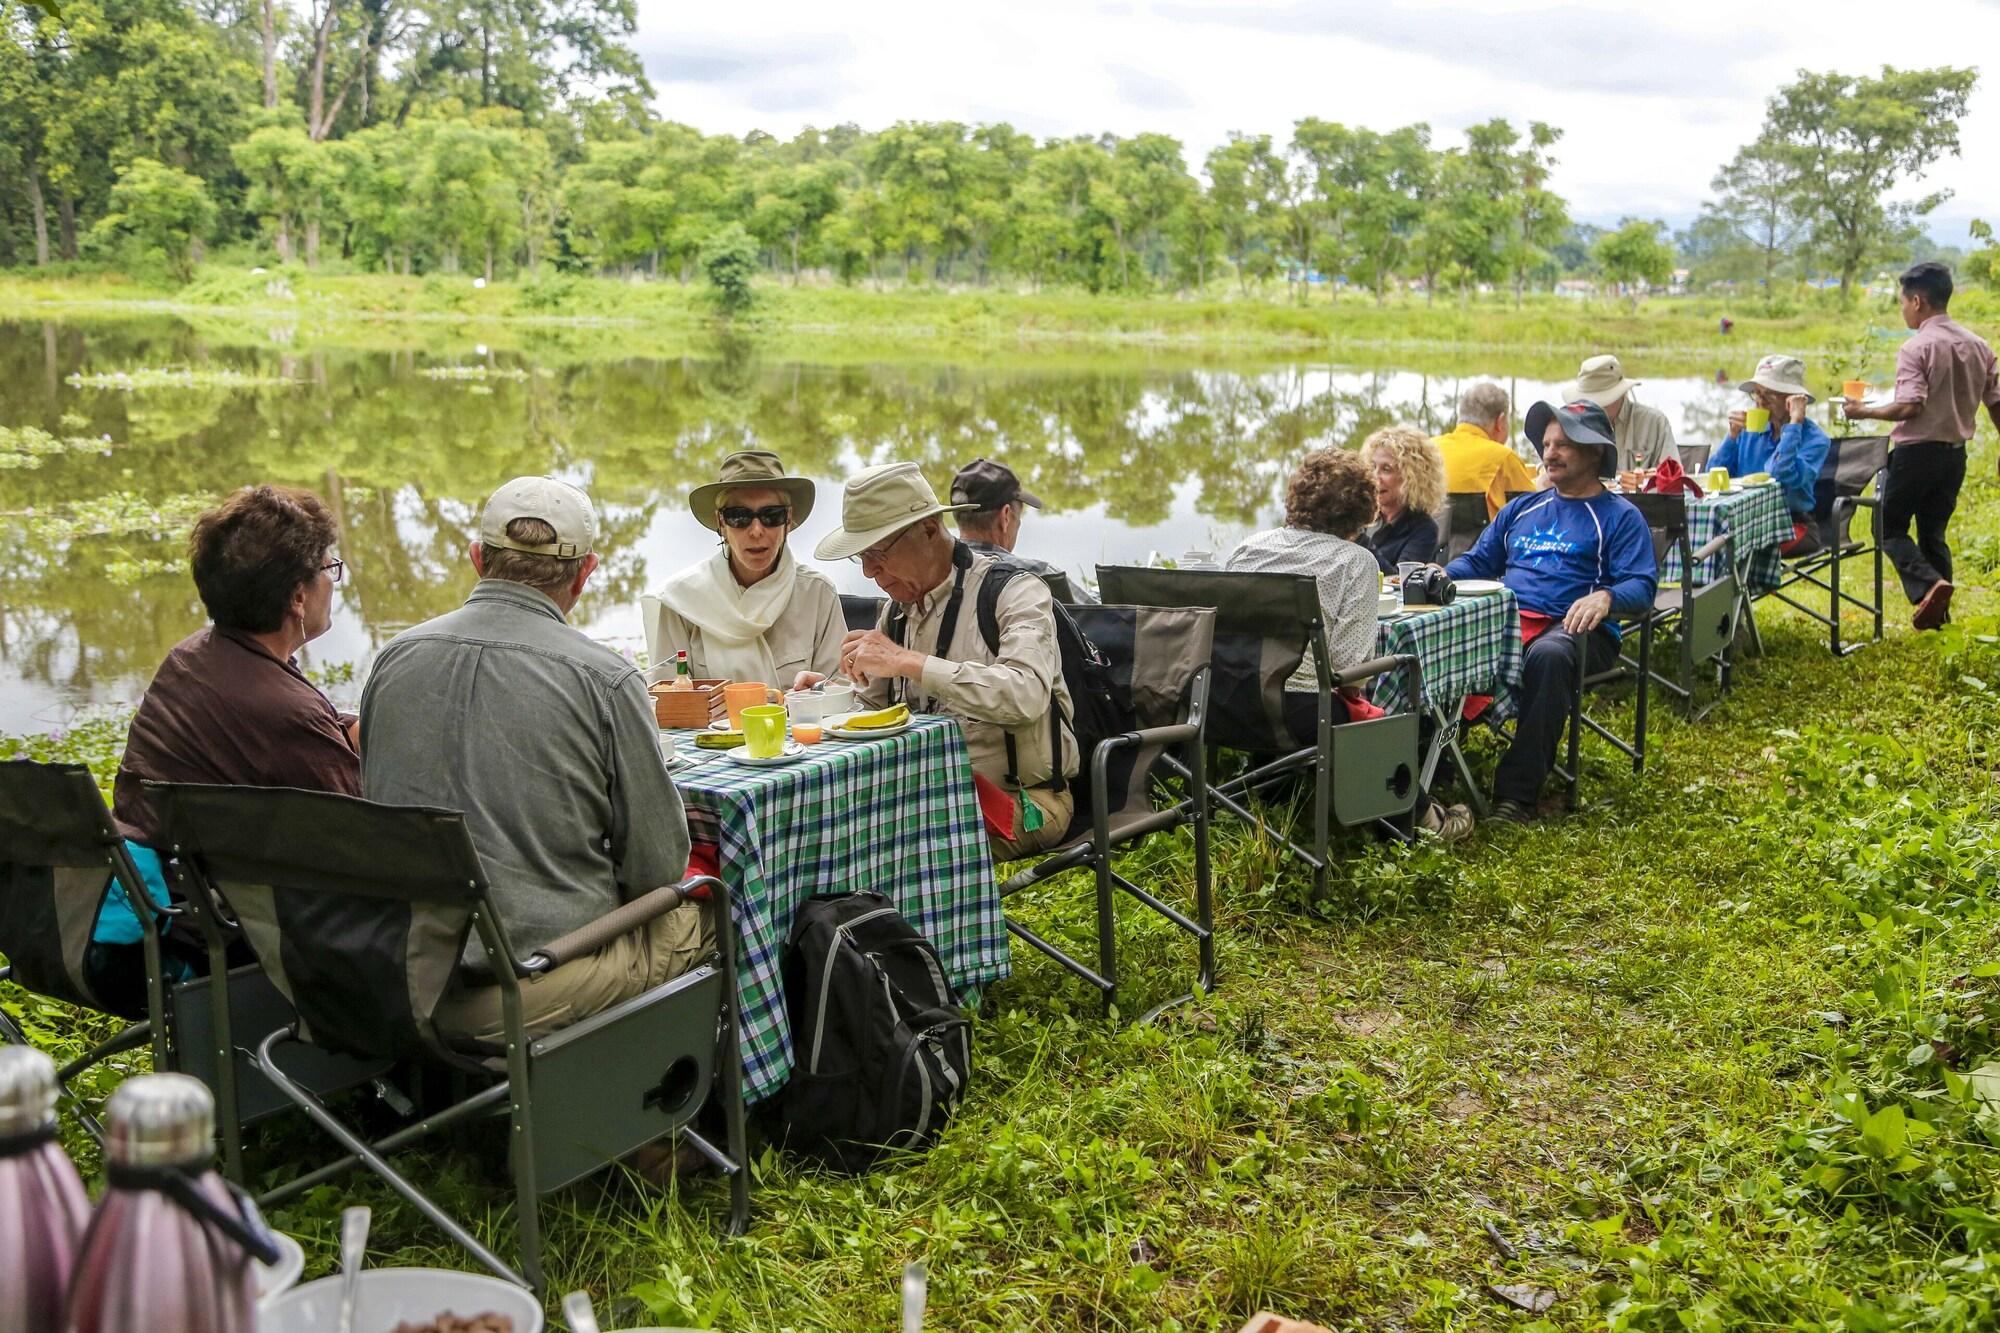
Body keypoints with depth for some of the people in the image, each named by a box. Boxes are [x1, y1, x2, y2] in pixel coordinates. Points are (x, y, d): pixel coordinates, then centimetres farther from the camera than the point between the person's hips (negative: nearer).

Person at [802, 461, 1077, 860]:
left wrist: (908, 661, -26)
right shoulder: (897, 610, 13)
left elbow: (1026, 695, -27)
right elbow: (875, 706, 24)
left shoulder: (1013, 591, -9)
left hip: (1020, 801, -6)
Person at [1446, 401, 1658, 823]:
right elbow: (1478, 561, 25)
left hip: (1574, 627, -4)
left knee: (1548, 655, -41)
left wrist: (1605, 597, -25)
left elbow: (1642, 586, -1)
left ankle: (1518, 792, -38)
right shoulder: (1522, 508, 28)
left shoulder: (1620, 516, 11)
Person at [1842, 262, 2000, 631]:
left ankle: (1928, 584, -18)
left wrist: (1864, 411, -12)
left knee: (1890, 525, 5)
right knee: (1934, 531, 15)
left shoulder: (1917, 348, -15)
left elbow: (1910, 406, -23)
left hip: (1917, 451, -7)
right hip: (1956, 453, 7)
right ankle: (1938, 613, 14)